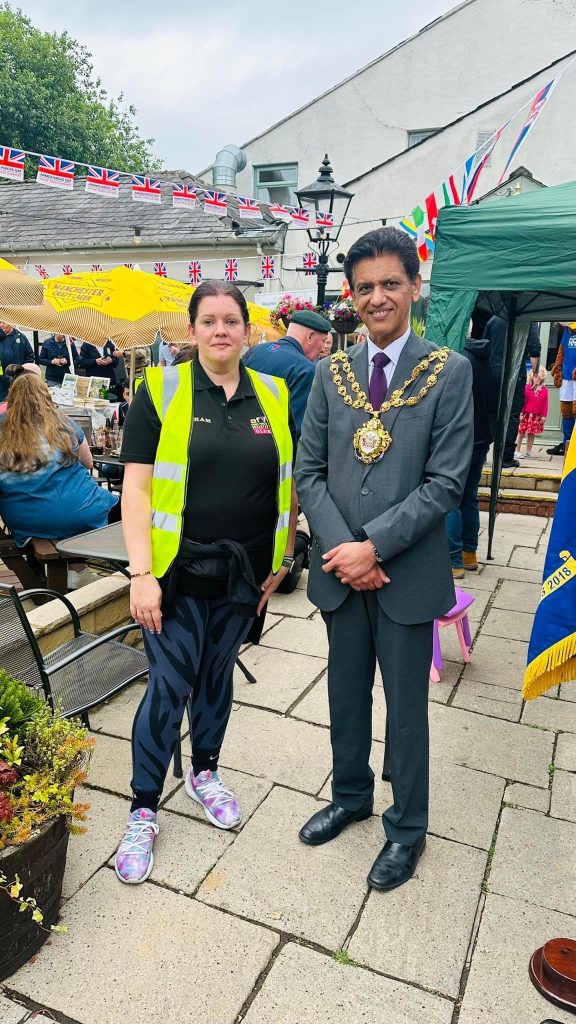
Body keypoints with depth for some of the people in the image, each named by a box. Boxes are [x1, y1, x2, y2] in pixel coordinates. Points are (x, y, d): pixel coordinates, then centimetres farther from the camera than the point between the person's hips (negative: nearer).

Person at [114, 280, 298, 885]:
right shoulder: (161, 390, -6)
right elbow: (136, 487, -10)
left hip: (243, 571, 4)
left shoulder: (271, 396, 5)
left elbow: (287, 481, 9)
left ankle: (204, 774, 40)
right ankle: (142, 812, 21)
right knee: (169, 686, 1)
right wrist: (141, 573, -16)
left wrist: (282, 557, 4)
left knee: (217, 675, 17)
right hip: (178, 569, -3)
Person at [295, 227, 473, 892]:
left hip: (407, 573, -3)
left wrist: (374, 546, -17)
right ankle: (350, 796, 44)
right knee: (345, 695, 19)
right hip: (339, 568, 3)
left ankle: (407, 828, 35)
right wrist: (340, 548, -11)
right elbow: (309, 471, 2)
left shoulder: (449, 372, -6)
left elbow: (446, 481, -12)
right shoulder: (331, 373, 4)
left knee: (406, 705, 12)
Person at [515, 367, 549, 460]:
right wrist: (521, 412, -7)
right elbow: (522, 400, -5)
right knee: (521, 433, 4)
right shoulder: (527, 387, -5)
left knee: (532, 434, 9)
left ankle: (529, 452, 17)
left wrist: (544, 415, 0)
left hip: (537, 416, 3)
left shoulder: (544, 390, 2)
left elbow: (545, 404, 3)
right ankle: (517, 451, 12)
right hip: (526, 414, -2)